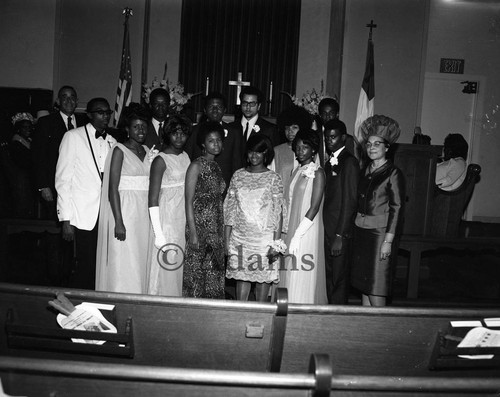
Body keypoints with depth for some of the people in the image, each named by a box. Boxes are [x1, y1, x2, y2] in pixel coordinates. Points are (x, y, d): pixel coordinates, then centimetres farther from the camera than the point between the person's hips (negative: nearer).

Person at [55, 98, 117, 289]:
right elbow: (63, 179, -2)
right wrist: (66, 219, -8)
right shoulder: (73, 137, 1)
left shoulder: (112, 142, 14)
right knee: (85, 268, -2)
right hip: (83, 215, -4)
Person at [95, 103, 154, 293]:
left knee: (142, 265, 10)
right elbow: (113, 189, -11)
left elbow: (152, 186, 11)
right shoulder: (120, 151, -4)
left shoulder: (147, 151, 13)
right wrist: (119, 222, -17)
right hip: (125, 211, -6)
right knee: (124, 266, -3)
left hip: (145, 212, 6)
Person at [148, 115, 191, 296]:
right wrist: (158, 234, -18)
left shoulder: (185, 156, 11)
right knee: (165, 267, -1)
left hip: (184, 219, 7)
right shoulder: (160, 160, -11)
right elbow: (152, 199, -14)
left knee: (179, 265, 13)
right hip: (166, 219, -7)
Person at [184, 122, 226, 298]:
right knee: (196, 273, -1)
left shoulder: (217, 167, 13)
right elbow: (189, 201, -11)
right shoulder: (196, 166, -8)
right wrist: (192, 233, -16)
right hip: (199, 226, -7)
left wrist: (223, 231, 10)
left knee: (214, 274, 10)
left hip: (216, 229, 7)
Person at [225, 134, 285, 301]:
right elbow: (229, 209, 8)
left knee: (263, 278, 4)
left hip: (264, 238, -2)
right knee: (241, 277, 4)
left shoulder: (273, 178, 0)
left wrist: (276, 243, -10)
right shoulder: (238, 175, 7)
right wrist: (226, 240, 4)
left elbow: (278, 213, -4)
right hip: (239, 238, 2)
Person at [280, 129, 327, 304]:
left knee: (302, 279, -3)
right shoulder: (296, 171, 13)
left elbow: (314, 207, -15)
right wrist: (287, 228, 8)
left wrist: (297, 235, -17)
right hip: (292, 231, 7)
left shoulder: (318, 173, -9)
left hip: (308, 232, -7)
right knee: (289, 276, 11)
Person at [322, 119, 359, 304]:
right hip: (327, 230, 8)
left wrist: (340, 236, -18)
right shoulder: (330, 162, 16)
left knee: (339, 278, 1)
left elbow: (349, 202, -15)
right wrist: (328, 233, 9)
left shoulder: (349, 162, -10)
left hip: (340, 233, -8)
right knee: (329, 277, 14)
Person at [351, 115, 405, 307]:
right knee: (363, 281, 12)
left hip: (379, 232, -7)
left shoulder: (393, 173, -9)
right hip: (360, 231, 7)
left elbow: (396, 208, -12)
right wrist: (355, 230, 8)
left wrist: (388, 241, -16)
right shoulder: (365, 171, 12)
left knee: (376, 285, -4)